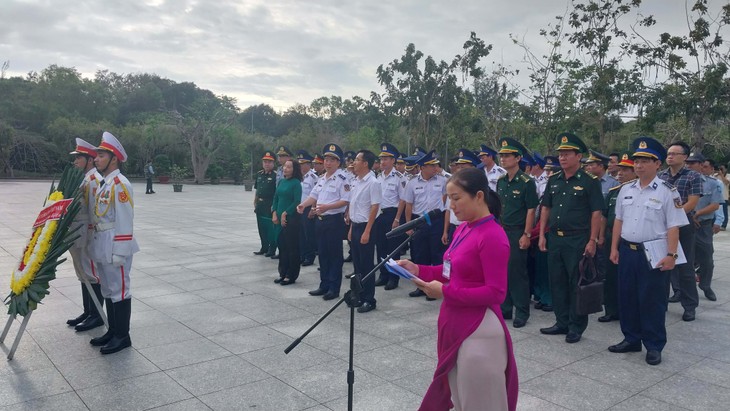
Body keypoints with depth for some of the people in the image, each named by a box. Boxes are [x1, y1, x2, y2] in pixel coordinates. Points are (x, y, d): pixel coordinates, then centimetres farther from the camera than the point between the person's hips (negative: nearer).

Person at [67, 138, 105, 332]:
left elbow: (96, 213, -20)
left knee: (93, 276, -1)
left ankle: (97, 316, 9)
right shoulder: (83, 179, 14)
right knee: (83, 275, 16)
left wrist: (91, 241, -21)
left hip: (89, 239, -10)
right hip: (79, 237, 10)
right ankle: (88, 312, 27)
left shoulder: (95, 180, -16)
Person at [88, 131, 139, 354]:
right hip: (102, 248, 10)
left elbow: (125, 221, -20)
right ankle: (113, 331, 29)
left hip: (115, 249, -10)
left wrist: (119, 252, -21)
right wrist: (96, 245, 19)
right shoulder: (104, 184, 13)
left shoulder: (120, 184, -17)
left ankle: (123, 336, 11)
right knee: (108, 291, 17)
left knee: (119, 291, 0)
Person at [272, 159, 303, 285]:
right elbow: (276, 198, 13)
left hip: (292, 218, -7)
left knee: (292, 247, 1)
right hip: (280, 219, 7)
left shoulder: (296, 183, -9)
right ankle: (283, 273, 23)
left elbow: (297, 202, -15)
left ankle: (291, 276, 11)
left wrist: (285, 213, -12)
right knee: (282, 246, 12)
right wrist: (275, 213, 1)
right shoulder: (281, 182, 11)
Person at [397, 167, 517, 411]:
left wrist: (445, 292, -23)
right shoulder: (463, 229, 8)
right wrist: (419, 270, 1)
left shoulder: (493, 237, -19)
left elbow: (496, 293, -21)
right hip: (454, 324, 9)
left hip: (478, 330, -9)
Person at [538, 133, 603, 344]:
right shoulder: (553, 181, 10)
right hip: (555, 239, 6)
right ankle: (562, 322, 24)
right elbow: (546, 208, 14)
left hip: (577, 240, -6)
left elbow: (596, 213, -8)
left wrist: (592, 241, -12)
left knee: (576, 284, 3)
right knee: (557, 282, 12)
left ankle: (576, 326, 15)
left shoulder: (589, 182, -6)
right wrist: (542, 235, 7)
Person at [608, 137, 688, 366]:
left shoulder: (667, 191, -7)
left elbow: (673, 227, -9)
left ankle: (654, 346, 18)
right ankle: (631, 339, 28)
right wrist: (614, 248, 11)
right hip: (627, 251, 5)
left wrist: (671, 255, -14)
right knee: (627, 298, 13)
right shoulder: (626, 190, 8)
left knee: (652, 301, 4)